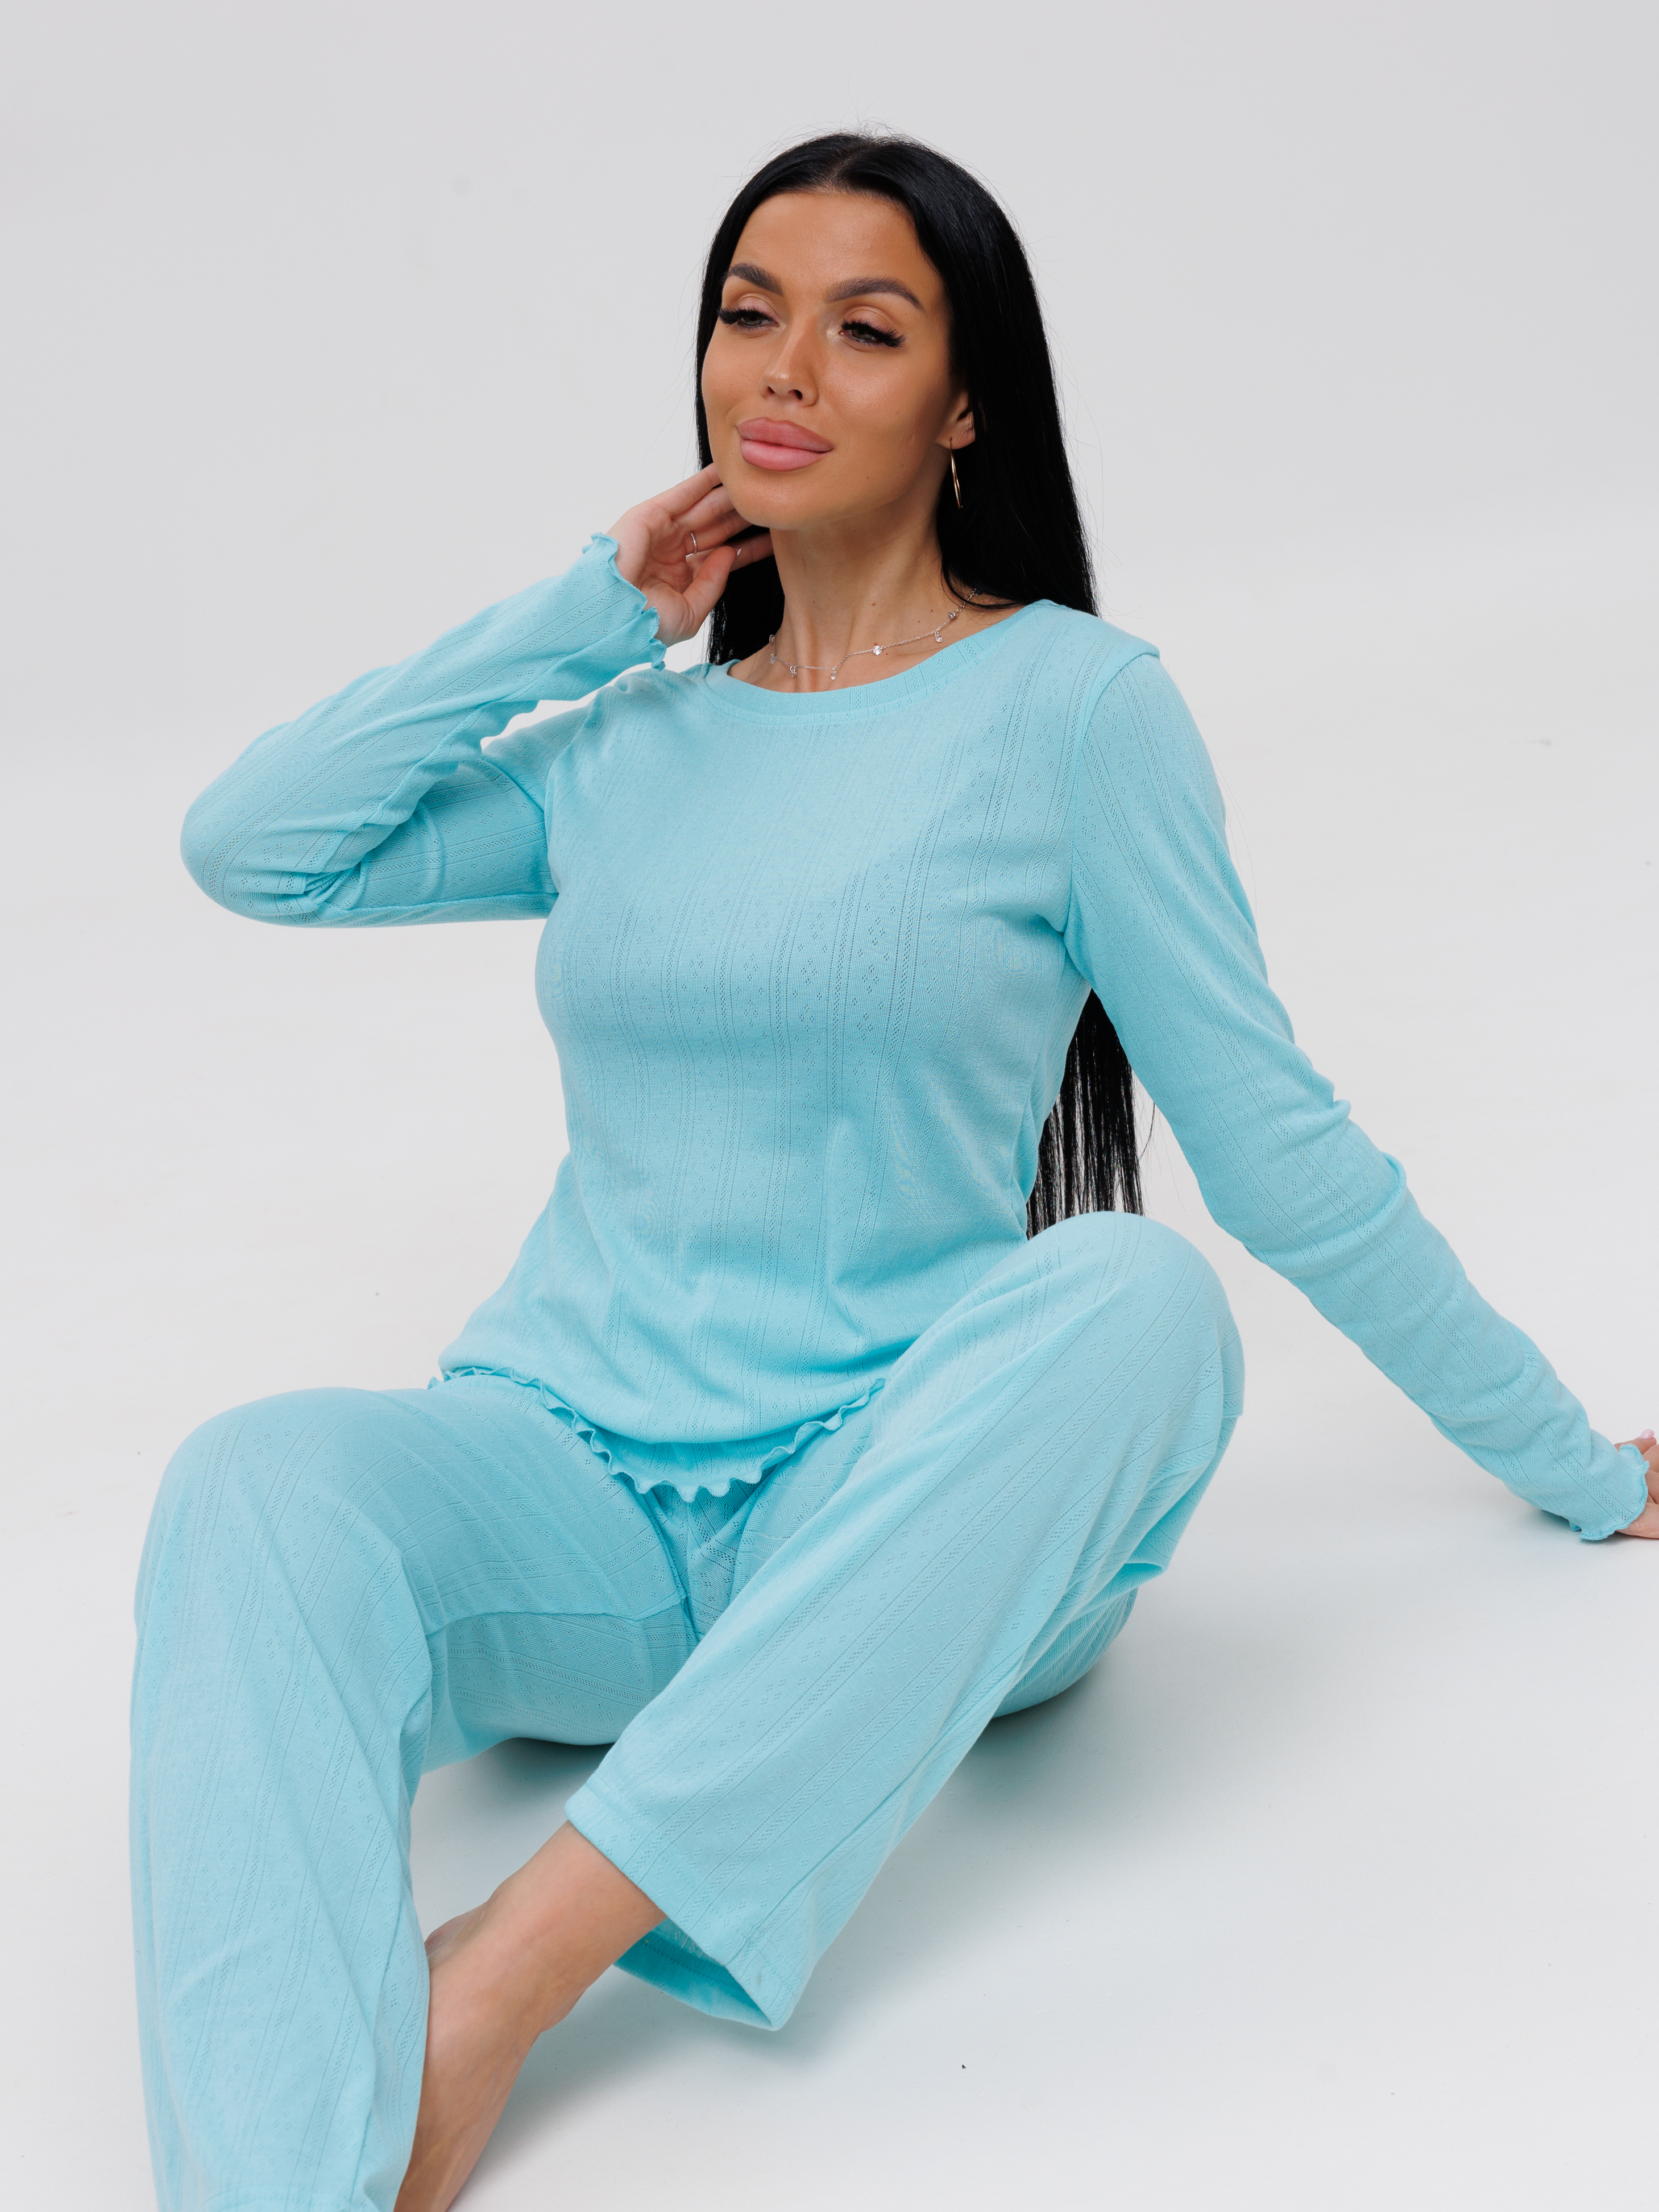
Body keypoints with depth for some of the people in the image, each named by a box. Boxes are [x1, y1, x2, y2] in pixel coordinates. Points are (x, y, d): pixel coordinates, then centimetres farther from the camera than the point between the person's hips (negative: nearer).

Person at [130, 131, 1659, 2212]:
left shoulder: (1072, 703, 0)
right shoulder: (629, 741, 13)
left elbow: (1277, 1150, 2)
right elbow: (249, 847, 6)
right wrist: (585, 611, 6)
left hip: (901, 1521, -2)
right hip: (573, 1477, 3)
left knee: (1133, 1297, -34)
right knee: (262, 1479, -28)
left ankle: (510, 1967, -36)